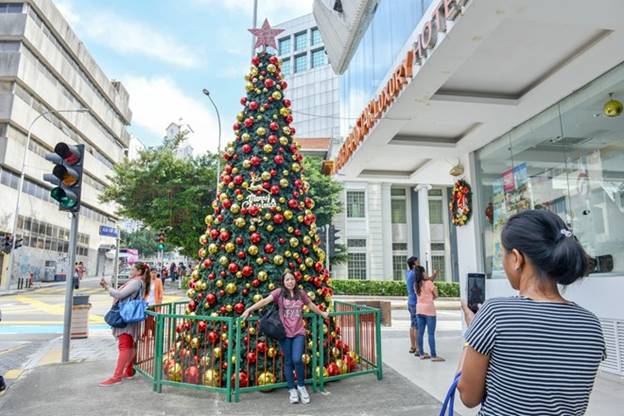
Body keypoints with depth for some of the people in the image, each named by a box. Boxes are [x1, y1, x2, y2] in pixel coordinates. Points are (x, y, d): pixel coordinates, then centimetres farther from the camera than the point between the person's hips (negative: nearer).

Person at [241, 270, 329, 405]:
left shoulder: (301, 293, 7)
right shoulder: (279, 292, -3)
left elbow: (311, 305, 22)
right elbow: (265, 301, -14)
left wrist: (321, 313, 34)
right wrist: (249, 309, -23)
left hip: (299, 332, 1)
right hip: (285, 333, -1)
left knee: (297, 359, -12)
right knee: (288, 362, 6)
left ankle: (301, 386, 13)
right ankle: (292, 390, 22)